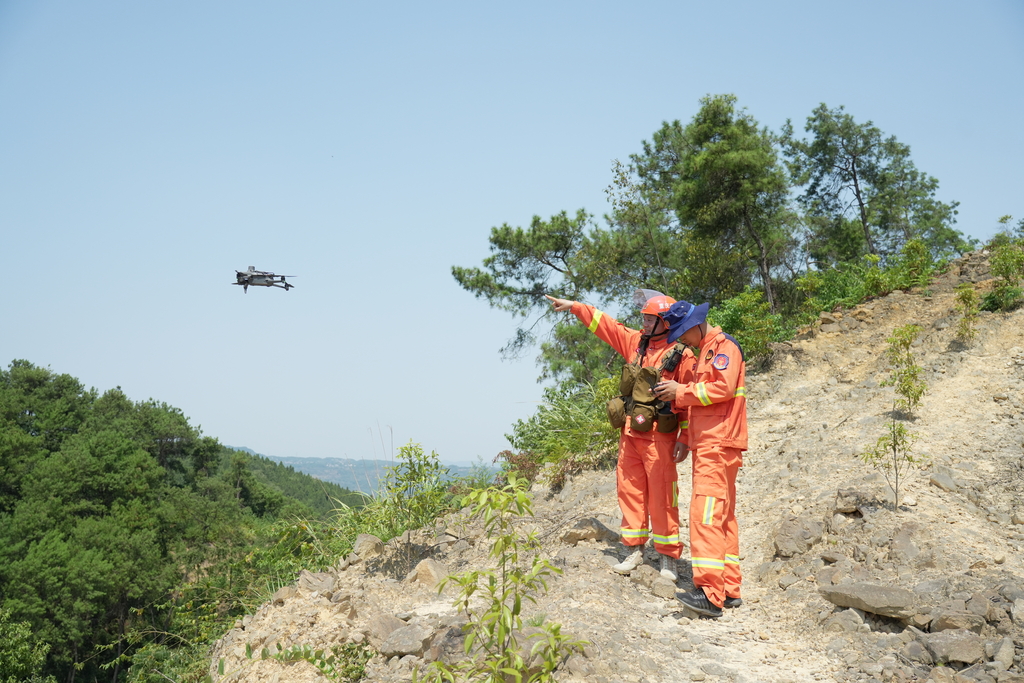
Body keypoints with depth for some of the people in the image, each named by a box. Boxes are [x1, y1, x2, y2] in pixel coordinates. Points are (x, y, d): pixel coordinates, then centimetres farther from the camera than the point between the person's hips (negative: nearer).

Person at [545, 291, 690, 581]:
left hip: (659, 435, -7)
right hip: (629, 432, 7)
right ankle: (635, 551, 19)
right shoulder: (636, 342, 11)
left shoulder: (681, 355, -8)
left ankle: (668, 557, 6)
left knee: (662, 496, -4)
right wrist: (574, 306, 19)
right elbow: (605, 324, 19)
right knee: (630, 491, 10)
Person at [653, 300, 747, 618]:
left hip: (718, 445, -10)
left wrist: (681, 392, -13)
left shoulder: (724, 346, -6)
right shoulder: (703, 353, 25)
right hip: (706, 445, 10)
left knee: (706, 513, -17)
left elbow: (723, 387, -19)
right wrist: (685, 440, 18)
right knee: (722, 515, 10)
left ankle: (710, 593, -21)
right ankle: (729, 589, 14)